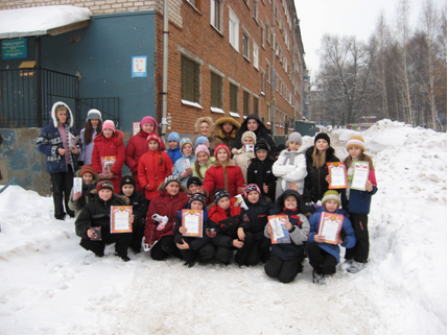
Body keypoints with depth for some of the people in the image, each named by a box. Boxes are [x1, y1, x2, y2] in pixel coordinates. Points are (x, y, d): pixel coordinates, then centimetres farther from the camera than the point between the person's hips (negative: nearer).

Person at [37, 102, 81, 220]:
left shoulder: (71, 129, 10)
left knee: (70, 189, 7)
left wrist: (77, 149, -3)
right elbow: (41, 146, -7)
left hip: (70, 164, 3)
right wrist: (56, 150, -17)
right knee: (58, 190, 5)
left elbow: (78, 143, 19)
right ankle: (59, 214, 14)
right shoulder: (47, 130, -5)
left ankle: (71, 212, 18)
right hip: (55, 166, -3)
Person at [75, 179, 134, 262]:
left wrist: (130, 220, -31)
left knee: (128, 233, -29)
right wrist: (86, 230, -32)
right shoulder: (91, 206, -2)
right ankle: (99, 250, 13)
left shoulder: (119, 203, -1)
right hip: (97, 235, 1)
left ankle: (121, 252, 5)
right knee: (86, 242, -27)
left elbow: (127, 217, -5)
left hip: (115, 234, 0)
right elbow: (81, 222, -9)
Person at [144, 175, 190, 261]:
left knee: (167, 245, -30)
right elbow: (150, 219, 2)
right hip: (159, 232, 3)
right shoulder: (157, 200, 5)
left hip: (175, 232, -3)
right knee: (156, 255, -10)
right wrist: (149, 240, -2)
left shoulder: (185, 199, -1)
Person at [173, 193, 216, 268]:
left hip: (201, 242, -2)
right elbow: (175, 230, -7)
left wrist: (189, 245, -30)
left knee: (209, 251, -33)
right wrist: (179, 230, -35)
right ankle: (191, 259, -5)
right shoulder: (182, 213, -8)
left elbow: (206, 236, -20)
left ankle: (200, 259, 7)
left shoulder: (206, 215, -15)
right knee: (178, 238, -29)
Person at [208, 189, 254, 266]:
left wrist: (241, 228, -33)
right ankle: (225, 259, 7)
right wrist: (232, 242, -33)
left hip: (239, 238, 4)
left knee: (249, 236, -28)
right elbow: (215, 237, -17)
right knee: (222, 255, -35)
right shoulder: (214, 216, -13)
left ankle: (240, 260, -5)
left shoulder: (237, 209, -3)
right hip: (224, 242, -3)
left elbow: (246, 222, -7)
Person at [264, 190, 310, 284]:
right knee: (271, 272, -15)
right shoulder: (277, 215, 5)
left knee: (285, 278, -11)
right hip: (278, 251, 3)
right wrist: (268, 232, -13)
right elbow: (269, 234, 11)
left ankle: (296, 266, 19)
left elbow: (303, 239, -13)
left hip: (294, 254, -2)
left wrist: (292, 229, -29)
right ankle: (277, 264, 17)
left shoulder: (301, 218, -4)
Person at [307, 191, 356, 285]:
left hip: (331, 250, 0)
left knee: (327, 268, -31)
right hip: (317, 246, 0)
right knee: (311, 246, -36)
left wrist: (344, 241, -18)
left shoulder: (343, 219, 7)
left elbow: (352, 239, 5)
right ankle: (317, 271, -4)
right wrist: (313, 237, -25)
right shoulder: (316, 215, 4)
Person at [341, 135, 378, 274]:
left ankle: (361, 260, 14)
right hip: (347, 202, 7)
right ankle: (350, 257, 30)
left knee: (360, 232, 2)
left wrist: (370, 188, -33)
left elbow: (373, 187, -11)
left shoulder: (367, 163, -10)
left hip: (360, 204, -7)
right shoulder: (346, 163, 10)